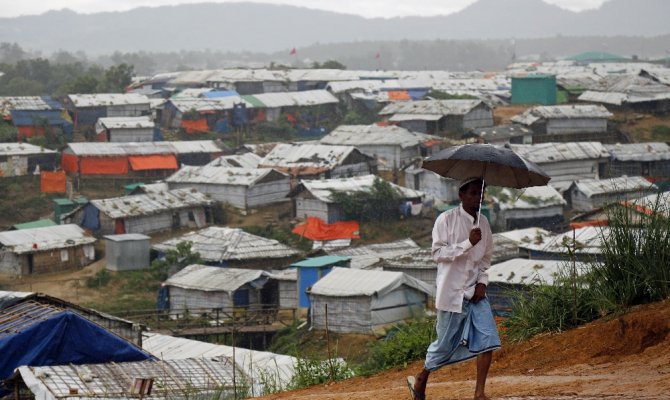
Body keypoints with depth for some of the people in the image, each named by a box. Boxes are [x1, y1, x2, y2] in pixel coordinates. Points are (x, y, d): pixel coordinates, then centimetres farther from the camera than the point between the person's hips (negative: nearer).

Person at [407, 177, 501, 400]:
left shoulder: (483, 223, 8)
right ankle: (420, 380, 28)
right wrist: (468, 244, -26)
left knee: (488, 339, -9)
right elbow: (438, 253, -15)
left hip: (475, 292, 5)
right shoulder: (446, 220, -10)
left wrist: (483, 281, 3)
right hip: (452, 292, -5)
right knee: (446, 343, 4)